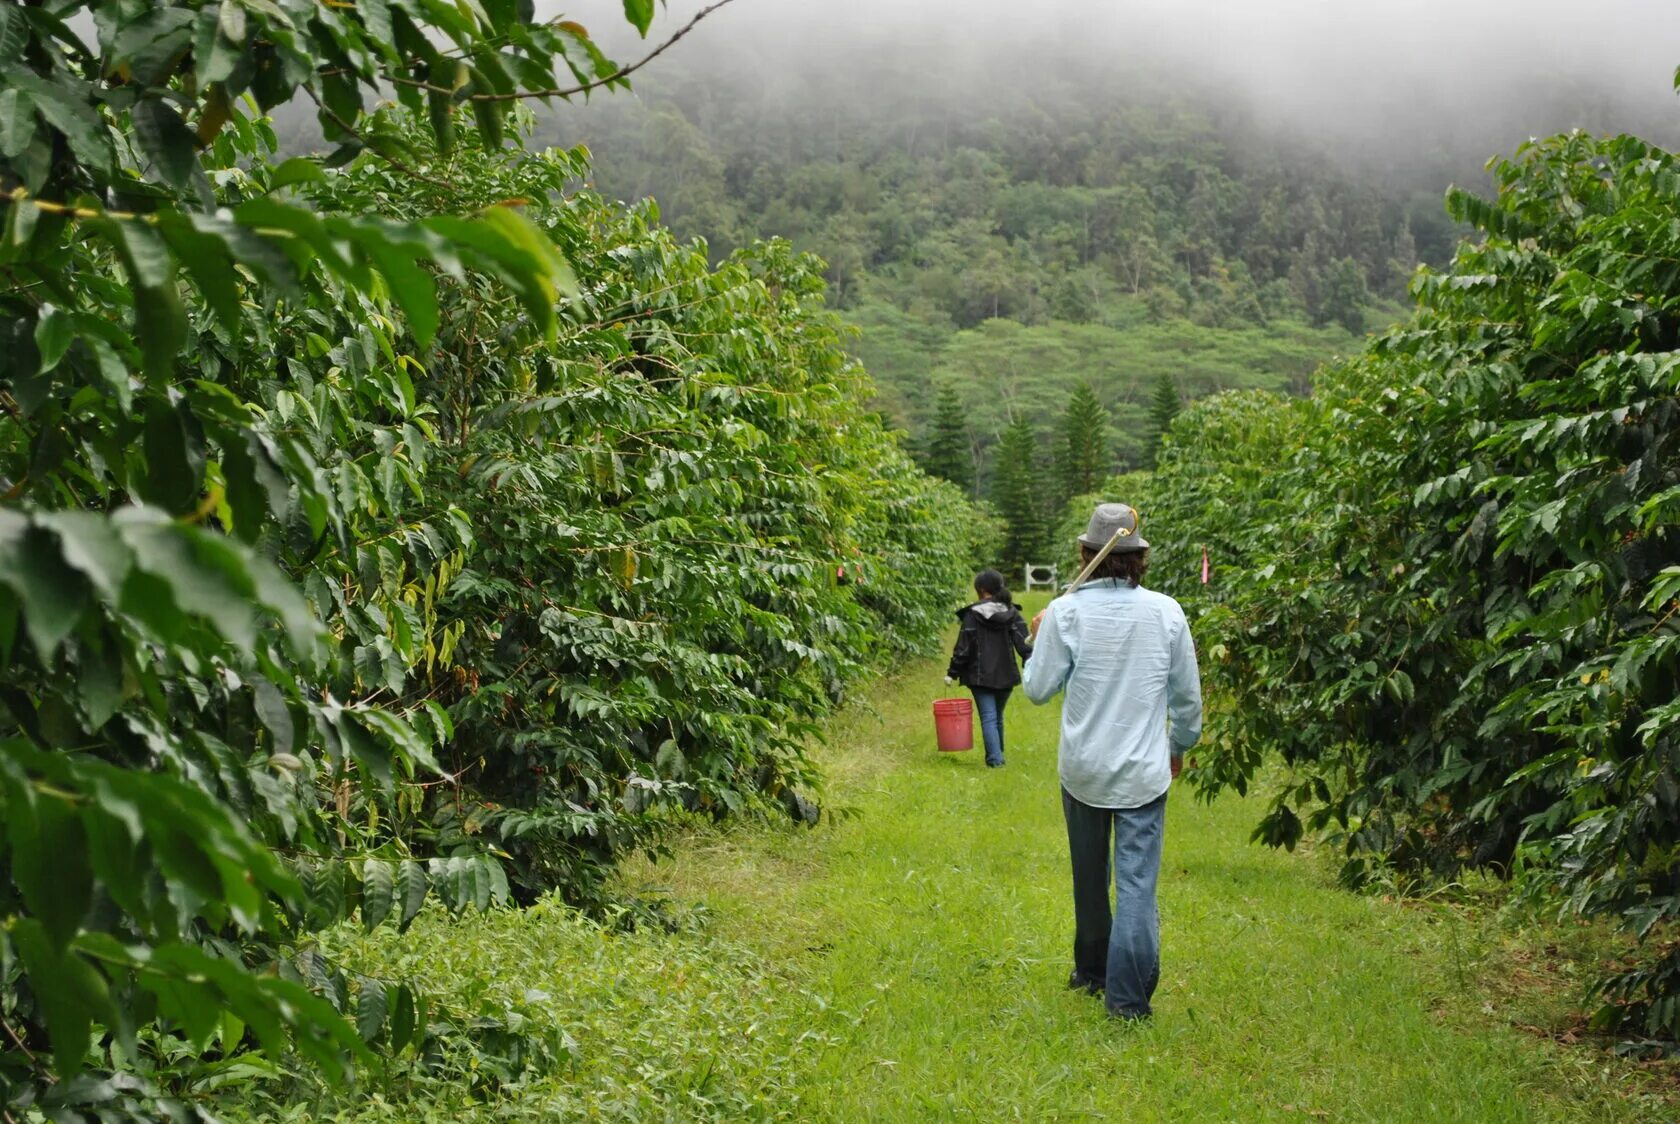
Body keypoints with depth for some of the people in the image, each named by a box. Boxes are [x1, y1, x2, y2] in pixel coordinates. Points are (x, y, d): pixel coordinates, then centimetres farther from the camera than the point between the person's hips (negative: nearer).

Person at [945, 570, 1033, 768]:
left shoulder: (973, 614, -9)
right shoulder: (1012, 613, 3)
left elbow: (963, 648, -8)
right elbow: (1024, 644, -2)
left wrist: (952, 673, 0)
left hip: (981, 676, -4)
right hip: (1006, 676, 4)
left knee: (988, 717, -3)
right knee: (998, 716, 19)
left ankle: (994, 759, -12)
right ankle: (998, 755, 28)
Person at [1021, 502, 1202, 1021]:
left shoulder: (1066, 612, -10)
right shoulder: (1166, 612, -5)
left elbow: (1039, 688, -3)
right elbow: (1188, 694, 4)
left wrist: (1039, 641, 13)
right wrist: (1180, 745, 21)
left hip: (1083, 769, 1)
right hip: (1144, 771, -1)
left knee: (1089, 876, 18)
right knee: (1137, 882, 1)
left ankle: (1090, 971, 33)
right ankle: (1127, 995, -3)